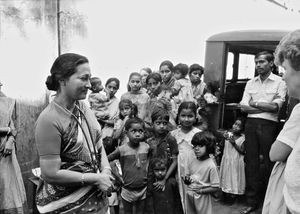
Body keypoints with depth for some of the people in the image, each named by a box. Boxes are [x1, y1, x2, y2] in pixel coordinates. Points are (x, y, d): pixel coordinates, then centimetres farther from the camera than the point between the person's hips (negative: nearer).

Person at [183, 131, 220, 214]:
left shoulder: (211, 165, -17)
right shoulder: (192, 162, -1)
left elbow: (215, 188, -16)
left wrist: (200, 191, -19)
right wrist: (186, 180, -12)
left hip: (203, 197, -5)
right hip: (190, 196, 5)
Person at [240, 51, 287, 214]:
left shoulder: (279, 82, 1)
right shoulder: (251, 83, 12)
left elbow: (276, 107, -10)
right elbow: (243, 107, 3)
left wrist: (255, 104, -4)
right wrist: (267, 107, -6)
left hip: (269, 125, -3)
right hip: (251, 123, 4)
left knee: (269, 162, 3)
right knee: (251, 162, 6)